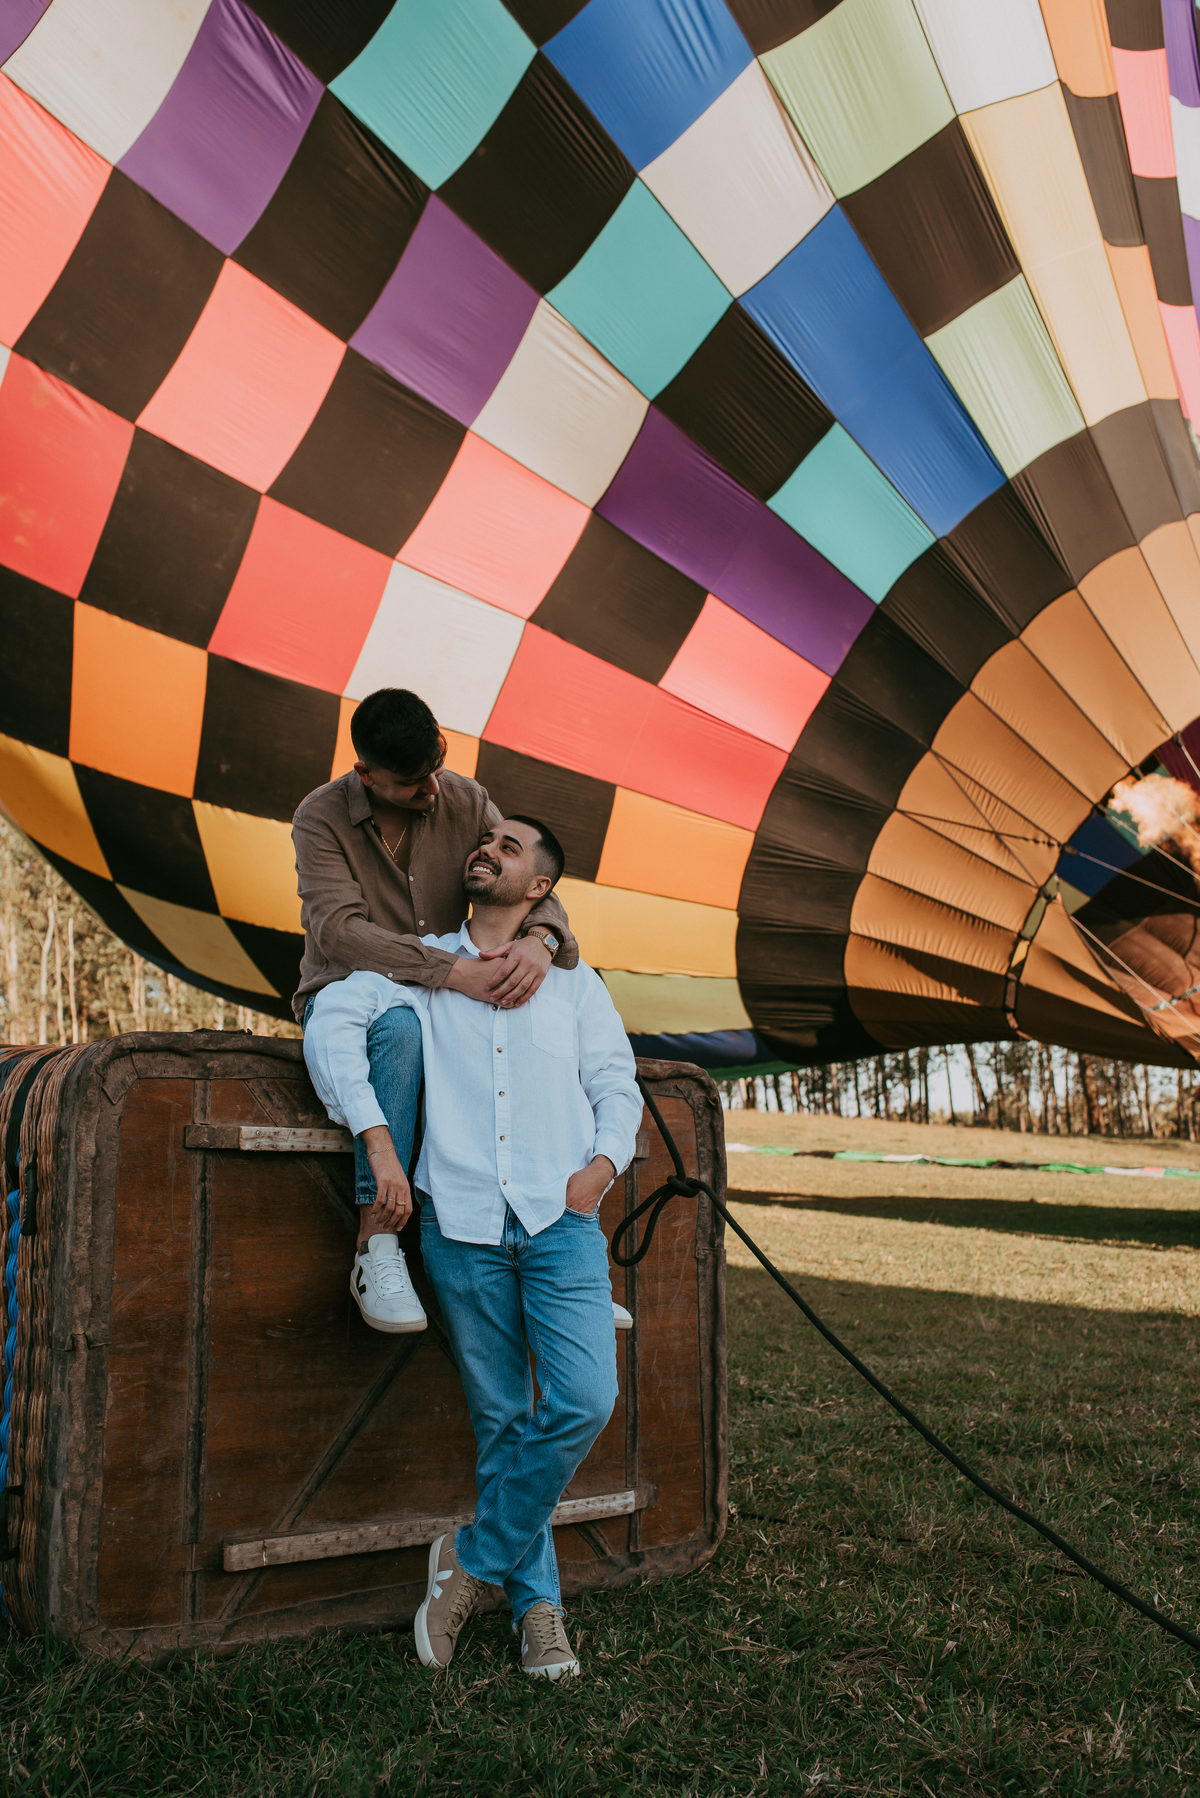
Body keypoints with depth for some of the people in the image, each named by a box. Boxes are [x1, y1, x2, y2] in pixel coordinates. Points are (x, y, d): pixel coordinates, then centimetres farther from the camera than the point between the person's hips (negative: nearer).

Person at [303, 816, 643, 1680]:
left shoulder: (575, 982, 15)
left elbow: (617, 1083, 13)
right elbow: (332, 1018, -4)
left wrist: (605, 1162, -5)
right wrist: (376, 1136, -14)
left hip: (560, 1221, 1)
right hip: (461, 1222, -1)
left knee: (584, 1402, -12)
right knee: (502, 1419, 6)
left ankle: (474, 1559, 9)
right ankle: (537, 1601, 23)